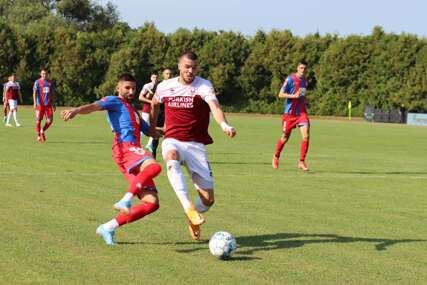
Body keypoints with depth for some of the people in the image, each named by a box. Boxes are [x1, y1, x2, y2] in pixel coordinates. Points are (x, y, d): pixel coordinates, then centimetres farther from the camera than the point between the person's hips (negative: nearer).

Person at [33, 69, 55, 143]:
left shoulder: (50, 82, 11)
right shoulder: (37, 82, -1)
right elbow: (34, 93, -6)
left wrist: (53, 104, 15)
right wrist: (35, 103, -17)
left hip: (48, 105, 3)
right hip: (40, 104, -3)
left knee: (50, 120, -4)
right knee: (38, 120, -2)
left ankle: (42, 131, 21)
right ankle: (38, 136, 12)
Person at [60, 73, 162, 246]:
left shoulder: (133, 111, 35)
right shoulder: (114, 102, 10)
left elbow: (150, 131, 45)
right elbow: (94, 106, -10)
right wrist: (76, 111, -29)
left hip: (135, 150, 8)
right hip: (125, 147, -8)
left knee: (151, 203, -3)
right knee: (154, 166, -38)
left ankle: (108, 228, 0)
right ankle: (126, 200, -42)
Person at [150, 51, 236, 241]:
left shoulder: (204, 86, -7)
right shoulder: (165, 87, 5)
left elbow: (215, 107, -26)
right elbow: (154, 104, 28)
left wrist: (224, 125, -45)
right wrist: (152, 127, 33)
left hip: (196, 144, -1)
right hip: (173, 141, 1)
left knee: (208, 199, -6)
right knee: (171, 158, -40)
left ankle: (193, 217, 30)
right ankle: (188, 208, -47)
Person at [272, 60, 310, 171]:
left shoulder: (305, 80, 10)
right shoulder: (290, 79, -10)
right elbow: (280, 94, -12)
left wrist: (304, 101, 8)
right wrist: (294, 96, -24)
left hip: (302, 113, 4)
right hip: (290, 113, -4)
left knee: (306, 136, -14)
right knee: (285, 138, 7)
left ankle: (301, 162, -6)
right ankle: (276, 157, 34)